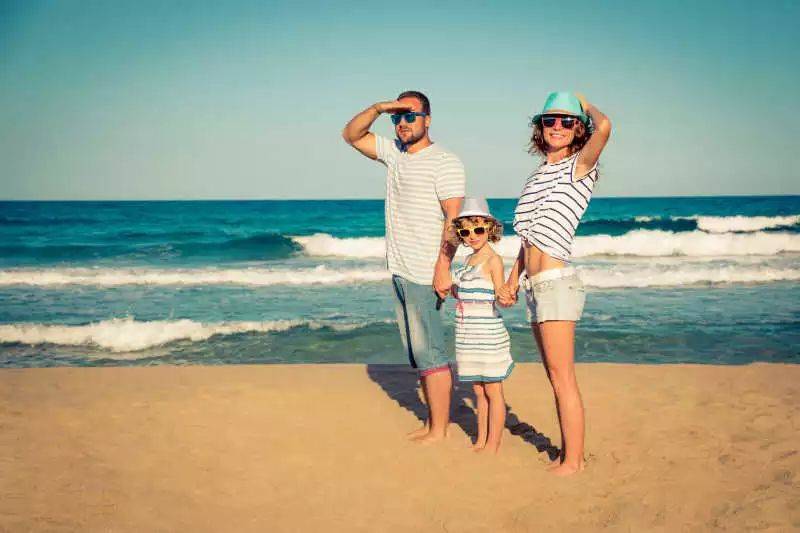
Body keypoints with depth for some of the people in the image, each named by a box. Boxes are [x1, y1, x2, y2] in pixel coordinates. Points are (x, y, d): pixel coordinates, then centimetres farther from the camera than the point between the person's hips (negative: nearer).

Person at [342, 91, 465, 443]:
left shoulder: (444, 162, -9)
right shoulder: (393, 152, 14)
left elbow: (454, 218, -15)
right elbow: (351, 135, 21)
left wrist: (443, 268, -22)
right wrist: (378, 108, 3)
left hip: (425, 274, -8)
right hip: (399, 271, 8)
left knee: (428, 353, -6)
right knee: (417, 353, 13)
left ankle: (439, 430, 2)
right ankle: (433, 422, 22)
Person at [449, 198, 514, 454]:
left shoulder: (493, 259, -10)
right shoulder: (469, 260, 14)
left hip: (488, 332, -8)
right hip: (468, 334, 8)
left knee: (492, 390, 1)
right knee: (478, 390, 14)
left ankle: (493, 446, 8)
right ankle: (481, 442, 23)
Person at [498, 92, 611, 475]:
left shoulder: (579, 166, -3)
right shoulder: (537, 176, 18)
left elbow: (604, 127, -24)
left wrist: (586, 105, -3)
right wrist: (512, 281, 20)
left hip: (556, 284, -8)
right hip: (536, 288, 8)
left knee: (563, 378, -3)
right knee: (556, 378, 13)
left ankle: (573, 461, 6)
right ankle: (569, 453, 22)